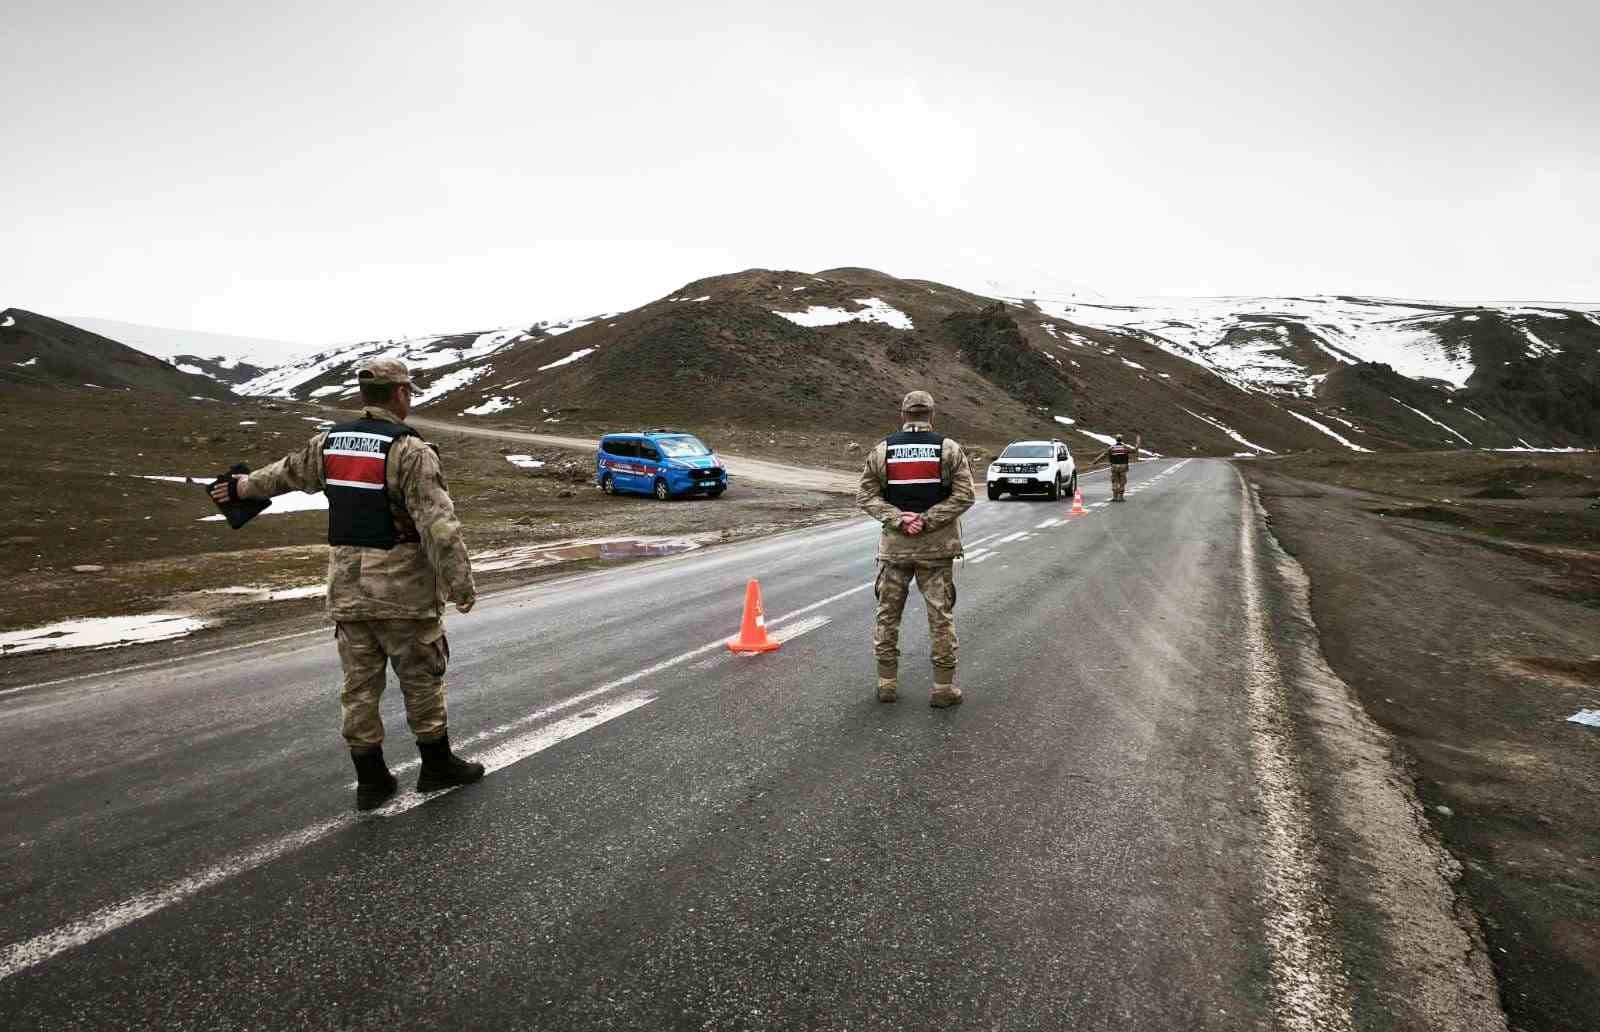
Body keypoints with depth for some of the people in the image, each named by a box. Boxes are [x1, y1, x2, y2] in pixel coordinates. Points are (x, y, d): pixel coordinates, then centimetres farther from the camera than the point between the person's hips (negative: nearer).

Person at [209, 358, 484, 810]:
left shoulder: (330, 442, 7)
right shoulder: (409, 449, -15)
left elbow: (287, 471, 27)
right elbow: (438, 525, -22)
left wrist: (244, 485, 47)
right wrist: (460, 583, -18)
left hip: (347, 586, 6)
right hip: (402, 588, -6)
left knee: (360, 683, 12)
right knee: (421, 679, 8)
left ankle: (371, 780, 21)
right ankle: (437, 765, 21)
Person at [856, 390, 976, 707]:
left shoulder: (882, 450, 1)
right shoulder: (949, 449, -3)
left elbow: (866, 495, -4)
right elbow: (963, 495, -11)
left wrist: (898, 519, -11)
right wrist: (927, 520, -13)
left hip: (895, 545, 1)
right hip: (937, 546, -1)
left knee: (888, 613, 12)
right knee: (941, 615, 5)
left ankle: (887, 682, 16)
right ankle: (944, 687, 9)